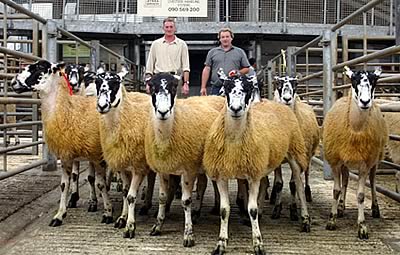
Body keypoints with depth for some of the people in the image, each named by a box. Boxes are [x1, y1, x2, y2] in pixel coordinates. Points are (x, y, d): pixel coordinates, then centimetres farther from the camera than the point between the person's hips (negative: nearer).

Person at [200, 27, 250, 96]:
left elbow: (246, 69, 13)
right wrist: (203, 87, 3)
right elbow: (206, 69, 10)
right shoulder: (212, 52, 14)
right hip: (217, 88, 1)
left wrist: (238, 72, -9)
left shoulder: (240, 52, 13)